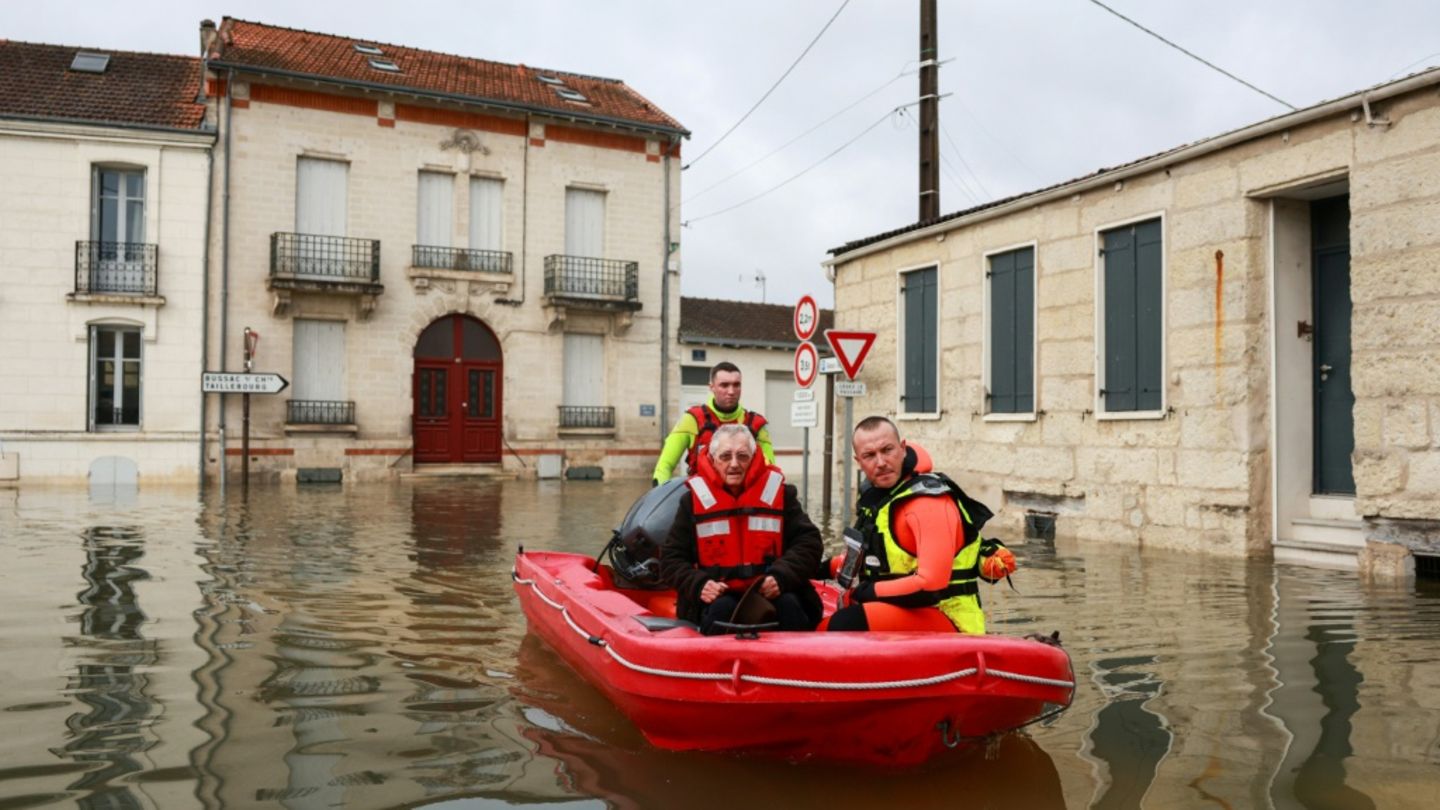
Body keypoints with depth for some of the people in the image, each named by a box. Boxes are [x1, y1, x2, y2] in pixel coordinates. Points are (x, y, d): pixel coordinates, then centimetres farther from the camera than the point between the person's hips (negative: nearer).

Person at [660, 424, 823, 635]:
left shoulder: (779, 493, 7)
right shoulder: (694, 501, 6)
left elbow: (809, 542, 4)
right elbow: (671, 560, 7)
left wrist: (781, 576, -14)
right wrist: (699, 584, -13)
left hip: (772, 592, 1)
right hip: (718, 596, 0)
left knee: (789, 605, -30)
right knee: (722, 609, -32)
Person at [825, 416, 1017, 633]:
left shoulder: (929, 502, -17)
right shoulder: (875, 495, 11)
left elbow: (931, 583, -24)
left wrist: (870, 591, -14)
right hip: (899, 608, 10)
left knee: (846, 624, -31)